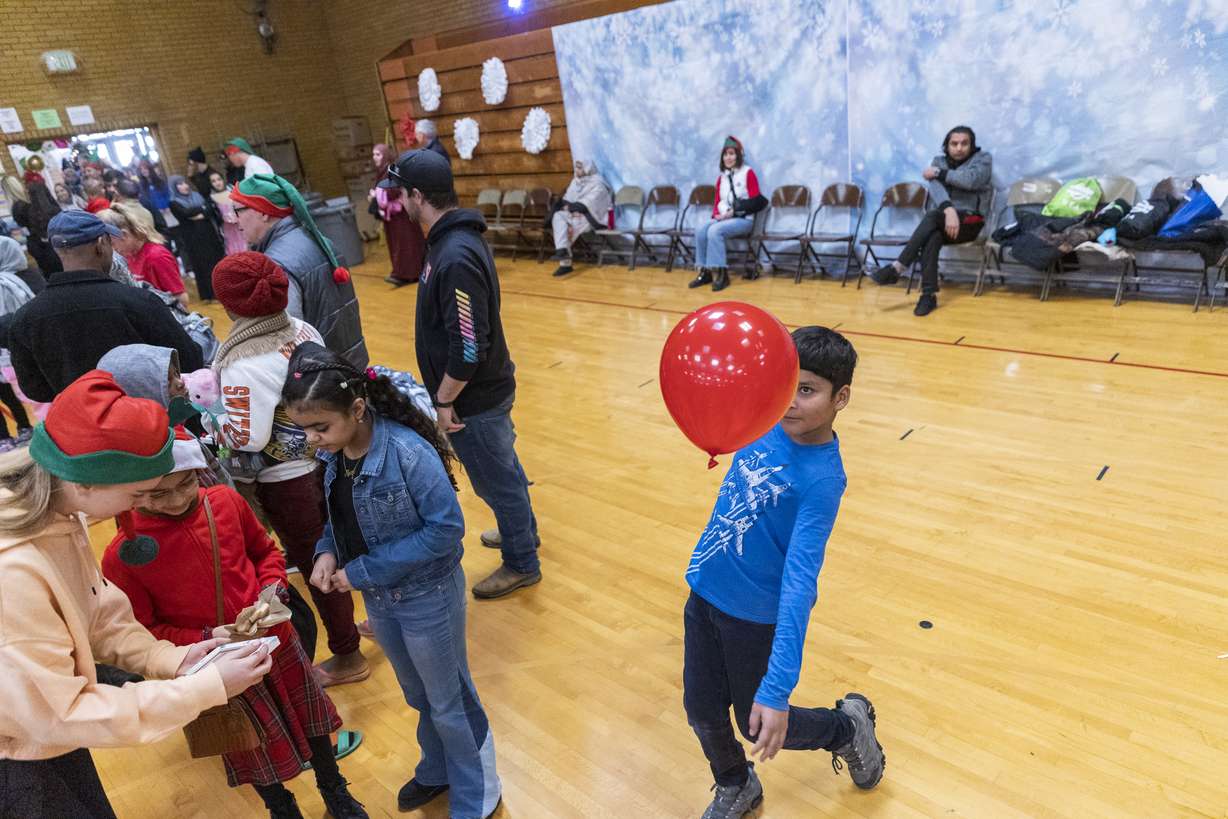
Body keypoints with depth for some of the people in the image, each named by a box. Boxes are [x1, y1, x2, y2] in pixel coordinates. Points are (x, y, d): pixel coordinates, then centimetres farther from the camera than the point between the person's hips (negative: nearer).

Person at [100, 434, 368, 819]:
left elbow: (265, 550, 4)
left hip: (276, 640, 3)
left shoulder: (226, 501, -14)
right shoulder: (122, 556, -21)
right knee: (256, 749, 19)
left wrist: (272, 588, -14)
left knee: (309, 717, 23)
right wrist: (206, 639, -24)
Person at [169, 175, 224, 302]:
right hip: (192, 238, -4)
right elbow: (186, 213, -20)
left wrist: (201, 215, -19)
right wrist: (202, 208, -7)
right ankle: (208, 294, 7)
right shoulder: (174, 203, -3)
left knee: (217, 260, 6)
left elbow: (210, 208, -1)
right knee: (202, 264, -1)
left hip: (208, 233, 4)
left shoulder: (196, 195, 11)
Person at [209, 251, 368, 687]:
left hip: (288, 482, -7)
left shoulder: (243, 364, -24)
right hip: (328, 461, 7)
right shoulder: (303, 329, -4)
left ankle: (346, 656, 29)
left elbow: (247, 438, -22)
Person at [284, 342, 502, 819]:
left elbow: (446, 528, -28)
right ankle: (438, 771, 53)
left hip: (427, 596, -6)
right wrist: (327, 551, -13)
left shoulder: (408, 453, -30)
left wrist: (364, 571, -24)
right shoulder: (333, 454, -8)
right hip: (378, 598, 7)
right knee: (419, 696, 28)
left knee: (450, 703, 15)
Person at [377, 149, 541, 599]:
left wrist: (445, 400, -18)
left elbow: (468, 346, -30)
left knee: (496, 480, 9)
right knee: (503, 470, 25)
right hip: (486, 389, 9)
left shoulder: (455, 257, -29)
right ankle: (522, 531, 47)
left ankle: (522, 564, 28)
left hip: (475, 398, -9)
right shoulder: (455, 237, 3)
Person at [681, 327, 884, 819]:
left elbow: (799, 581, -31)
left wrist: (777, 690, -33)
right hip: (705, 594, 6)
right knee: (702, 714, 19)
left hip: (760, 616, -6)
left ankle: (849, 727, 45)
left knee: (758, 722, 16)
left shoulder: (822, 478, -27)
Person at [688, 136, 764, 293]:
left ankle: (720, 273, -30)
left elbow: (755, 201, -6)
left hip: (743, 219, -6)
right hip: (723, 219, 6)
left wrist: (734, 212, -14)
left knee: (715, 231, -32)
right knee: (700, 230, -23)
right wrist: (717, 214, -4)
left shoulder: (748, 173, -1)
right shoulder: (721, 178, 17)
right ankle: (705, 271, -22)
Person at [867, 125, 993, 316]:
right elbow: (936, 187, -10)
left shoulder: (983, 158, 6)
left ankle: (897, 268, -40)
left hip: (972, 221, -3)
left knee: (933, 216, -34)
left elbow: (970, 180, -18)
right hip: (945, 219, 3)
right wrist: (949, 209, -30)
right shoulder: (939, 161, 13)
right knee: (932, 237, -34)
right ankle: (929, 295, -39)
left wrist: (939, 173, -8)